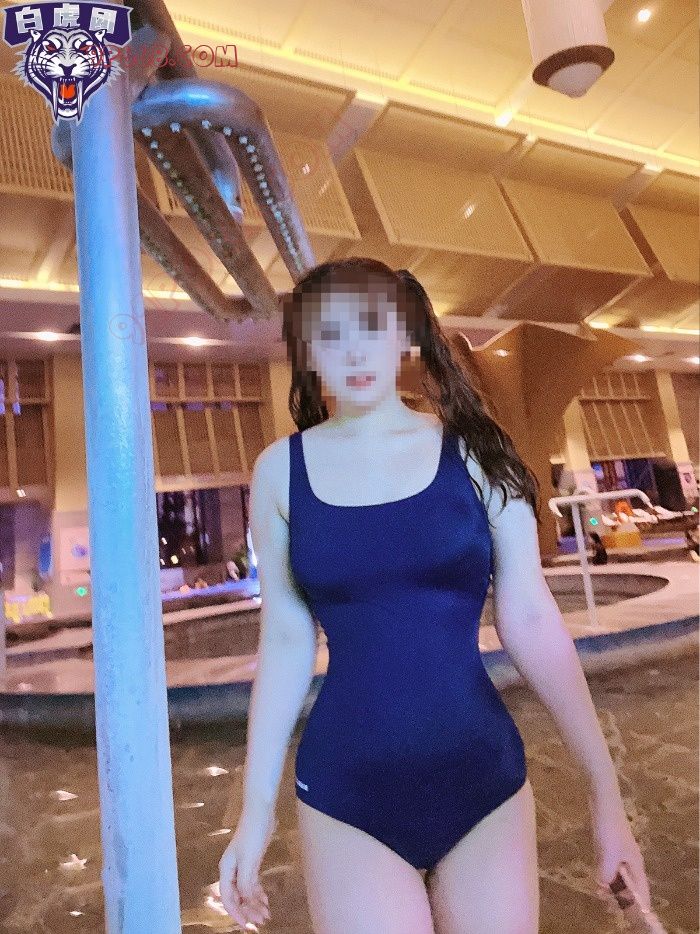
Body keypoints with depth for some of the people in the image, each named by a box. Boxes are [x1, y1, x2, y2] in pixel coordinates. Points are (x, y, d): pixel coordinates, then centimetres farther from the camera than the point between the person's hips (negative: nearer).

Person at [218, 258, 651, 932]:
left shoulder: (474, 452, -5)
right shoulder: (281, 471, -4)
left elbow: (531, 623, -3)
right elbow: (286, 641, 0)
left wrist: (605, 789, -1)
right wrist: (256, 808, 3)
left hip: (486, 781, 1)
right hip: (345, 798, 0)